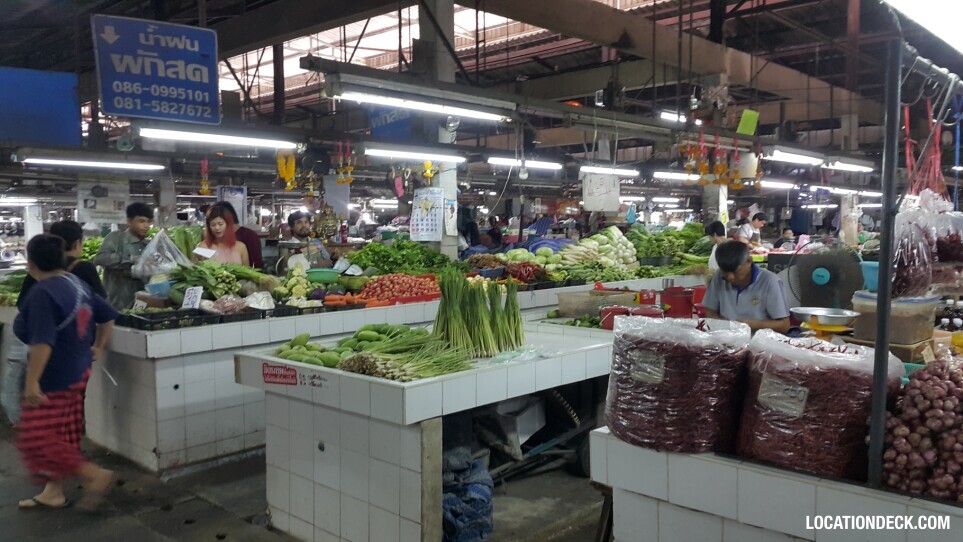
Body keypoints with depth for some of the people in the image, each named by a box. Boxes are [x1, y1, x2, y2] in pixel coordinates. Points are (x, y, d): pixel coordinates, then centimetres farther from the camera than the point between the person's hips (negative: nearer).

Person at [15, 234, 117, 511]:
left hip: (54, 377, -9)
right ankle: (53, 492, 26)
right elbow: (108, 315, 15)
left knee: (35, 437, -1)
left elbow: (42, 341, -27)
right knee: (63, 435, 16)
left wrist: (32, 382, -25)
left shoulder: (42, 292, -20)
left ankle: (95, 475, -3)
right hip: (77, 371, 9)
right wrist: (99, 347, 24)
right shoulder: (76, 283, 6)